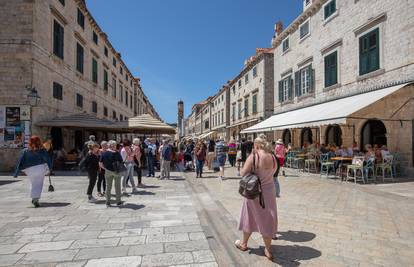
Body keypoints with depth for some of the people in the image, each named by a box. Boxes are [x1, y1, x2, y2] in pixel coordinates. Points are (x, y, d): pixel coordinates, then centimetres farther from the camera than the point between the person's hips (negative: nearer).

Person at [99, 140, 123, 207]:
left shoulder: (104, 153, -2)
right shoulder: (116, 153, -14)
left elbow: (100, 164, -1)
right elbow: (121, 162, -14)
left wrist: (105, 168, 11)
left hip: (108, 171, 3)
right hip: (116, 171, -3)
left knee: (108, 186, 14)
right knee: (117, 186, 9)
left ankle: (108, 202, 18)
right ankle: (118, 202, 16)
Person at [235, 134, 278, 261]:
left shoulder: (253, 156, -20)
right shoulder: (273, 157, -5)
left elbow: (243, 173, -15)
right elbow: (272, 173, 7)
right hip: (269, 190, 4)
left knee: (250, 217, 16)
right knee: (267, 219, 15)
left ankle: (243, 243, 36)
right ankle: (268, 250, 26)